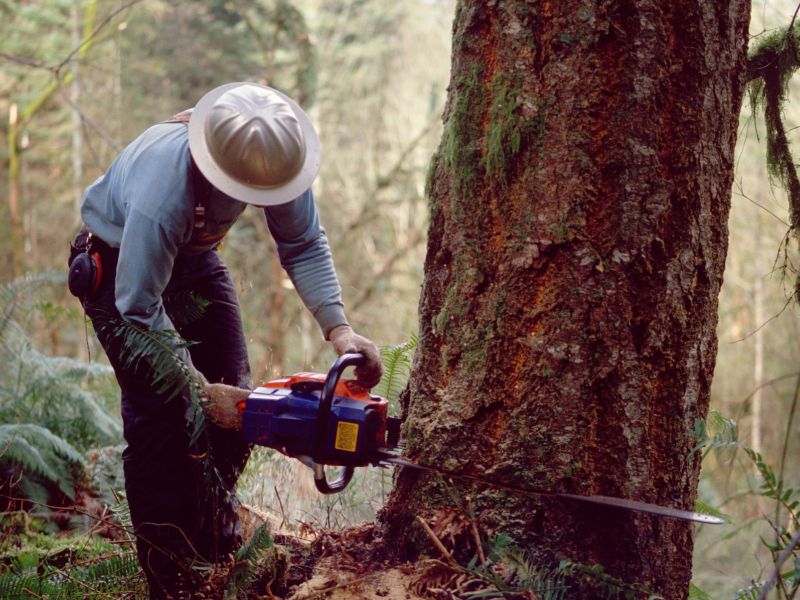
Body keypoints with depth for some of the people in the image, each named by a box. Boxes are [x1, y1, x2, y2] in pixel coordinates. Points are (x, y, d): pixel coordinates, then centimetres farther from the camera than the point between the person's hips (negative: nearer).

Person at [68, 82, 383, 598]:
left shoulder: (275, 156, -27)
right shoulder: (165, 191, -44)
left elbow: (304, 246, -18)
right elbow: (141, 308, -36)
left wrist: (338, 328, -31)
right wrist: (199, 388, -32)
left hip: (193, 255, 6)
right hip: (121, 264, -6)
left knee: (235, 393, 0)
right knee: (160, 408, -16)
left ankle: (218, 544, 18)